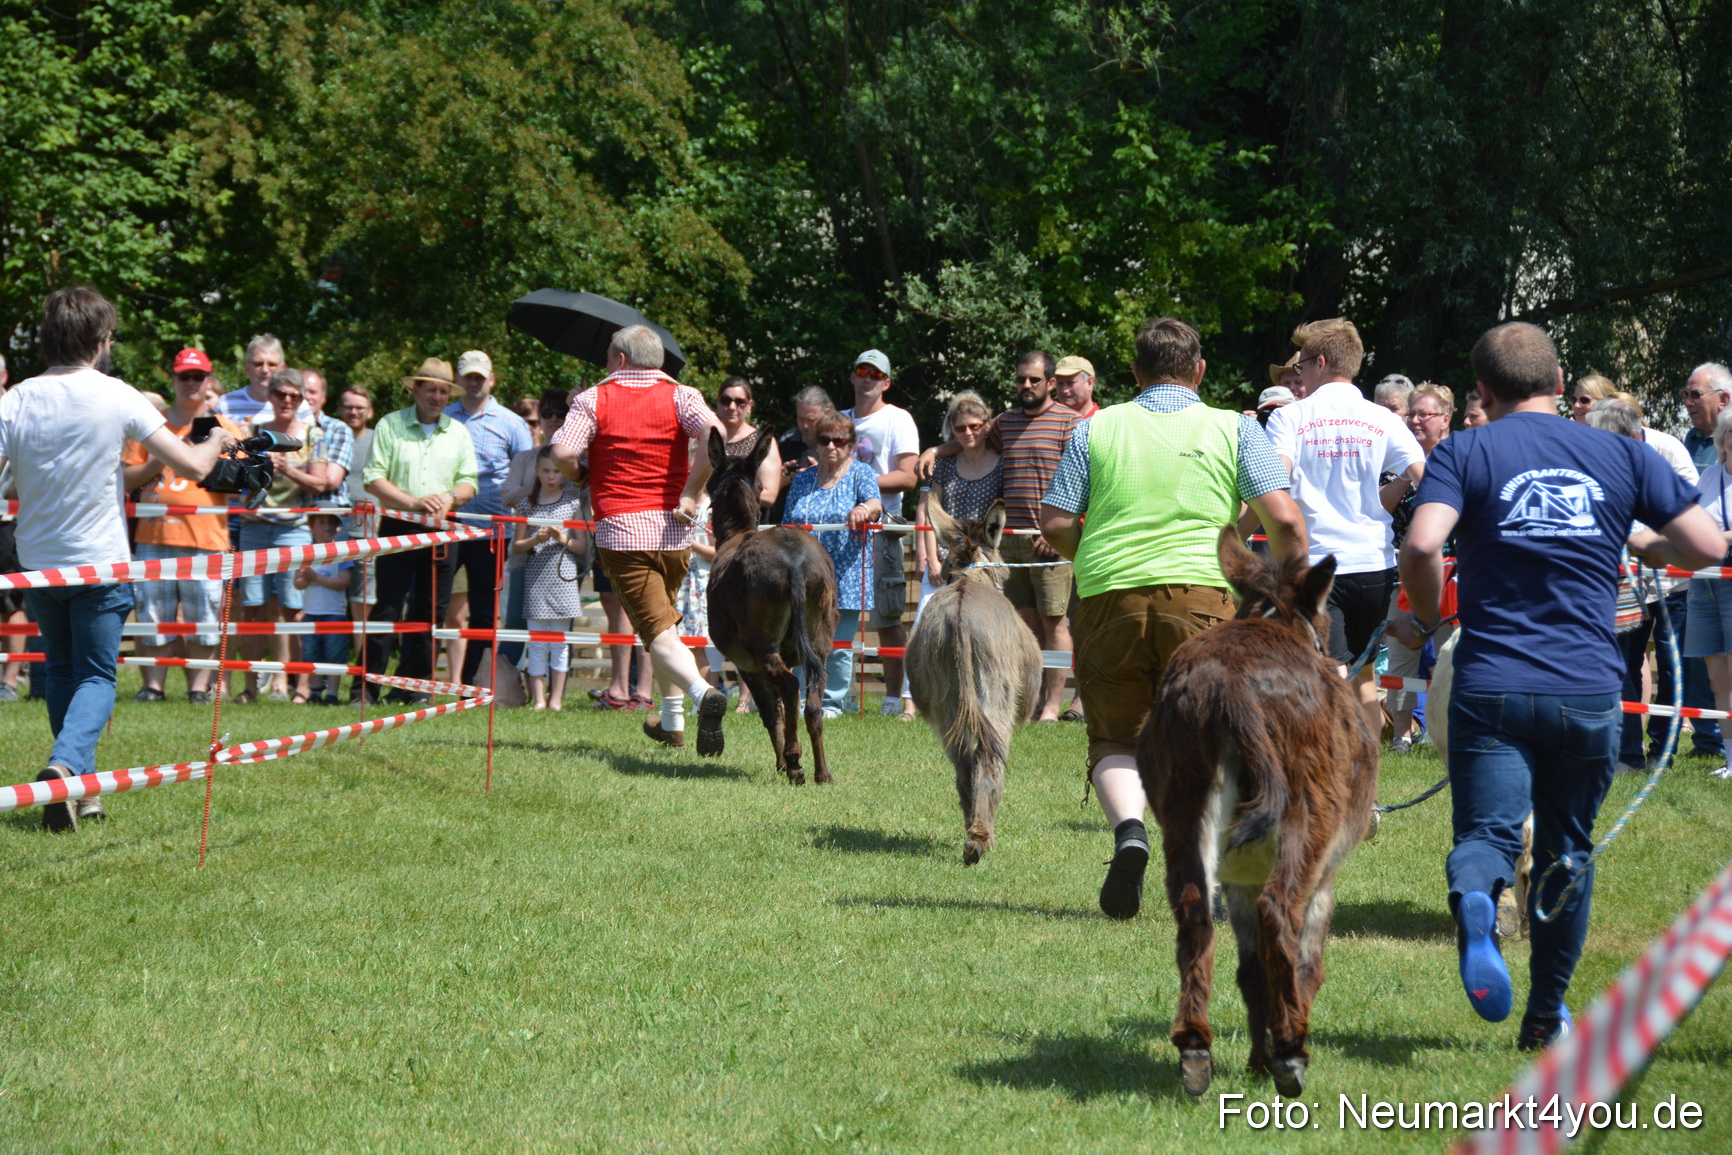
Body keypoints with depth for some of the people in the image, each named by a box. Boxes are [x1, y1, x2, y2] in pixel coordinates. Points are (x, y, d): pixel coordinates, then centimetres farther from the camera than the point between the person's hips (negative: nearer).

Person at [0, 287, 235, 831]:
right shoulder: (116, 397, -12)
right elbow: (191, 465, -10)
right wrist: (217, 442, 12)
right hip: (100, 562, -3)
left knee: (61, 670, 21)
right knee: (96, 677, 6)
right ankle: (66, 764, -21)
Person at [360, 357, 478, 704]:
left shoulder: (458, 433, 13)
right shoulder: (390, 426, 2)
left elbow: (469, 481, 11)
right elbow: (373, 477, -5)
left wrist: (450, 497, -11)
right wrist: (413, 502, -16)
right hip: (397, 529, -3)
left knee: (431, 611, 3)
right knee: (387, 610, -7)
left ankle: (412, 686, 11)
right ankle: (365, 686, -5)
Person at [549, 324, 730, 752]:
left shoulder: (594, 400, 2)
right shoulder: (680, 396, 5)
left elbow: (562, 452, -12)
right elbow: (715, 435, -15)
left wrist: (584, 476, 11)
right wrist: (690, 492, -8)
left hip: (620, 528, -3)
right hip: (675, 529, 3)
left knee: (657, 629, -9)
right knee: (664, 616, 23)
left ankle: (702, 692, -36)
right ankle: (673, 722, 25)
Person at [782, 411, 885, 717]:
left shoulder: (861, 474, 3)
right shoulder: (802, 480, 15)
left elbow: (875, 503, -17)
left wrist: (864, 510, -41)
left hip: (846, 577, -3)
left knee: (839, 647, -2)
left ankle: (832, 703, 10)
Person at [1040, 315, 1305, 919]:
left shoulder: (1096, 429, 10)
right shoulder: (1234, 429, 8)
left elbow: (1054, 523, 7)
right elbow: (1285, 519, -1)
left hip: (1109, 596, 1)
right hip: (1202, 595, 0)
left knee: (1115, 738, 12)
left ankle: (1128, 830, -16)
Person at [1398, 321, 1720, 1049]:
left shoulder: (1465, 453, 1)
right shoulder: (1621, 455, 9)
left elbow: (1422, 545, -16)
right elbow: (1707, 546, 4)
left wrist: (1424, 618, 2)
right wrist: (1642, 546, 25)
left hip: (1492, 684, -2)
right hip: (1589, 691, 2)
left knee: (1488, 832, -4)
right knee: (1567, 851, 17)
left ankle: (1474, 904, -39)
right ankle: (1546, 1017, 24)